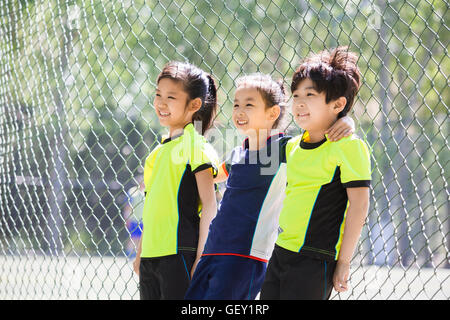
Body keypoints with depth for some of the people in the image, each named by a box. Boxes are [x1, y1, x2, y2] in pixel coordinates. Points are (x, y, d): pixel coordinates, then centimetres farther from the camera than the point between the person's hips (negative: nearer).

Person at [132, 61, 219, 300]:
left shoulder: (195, 147, -8)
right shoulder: (159, 151, 17)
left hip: (180, 254, -8)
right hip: (151, 256, 8)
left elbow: (209, 206, -12)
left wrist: (201, 257, -17)